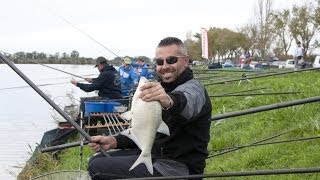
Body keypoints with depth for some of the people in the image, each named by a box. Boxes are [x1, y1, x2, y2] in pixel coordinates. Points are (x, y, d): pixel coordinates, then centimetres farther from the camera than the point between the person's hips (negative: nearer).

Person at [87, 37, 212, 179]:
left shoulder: (193, 88, -15)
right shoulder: (165, 88, 17)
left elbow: (187, 103, -41)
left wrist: (170, 101, -65)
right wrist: (114, 141, 4)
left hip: (179, 167, -10)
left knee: (98, 168, -18)